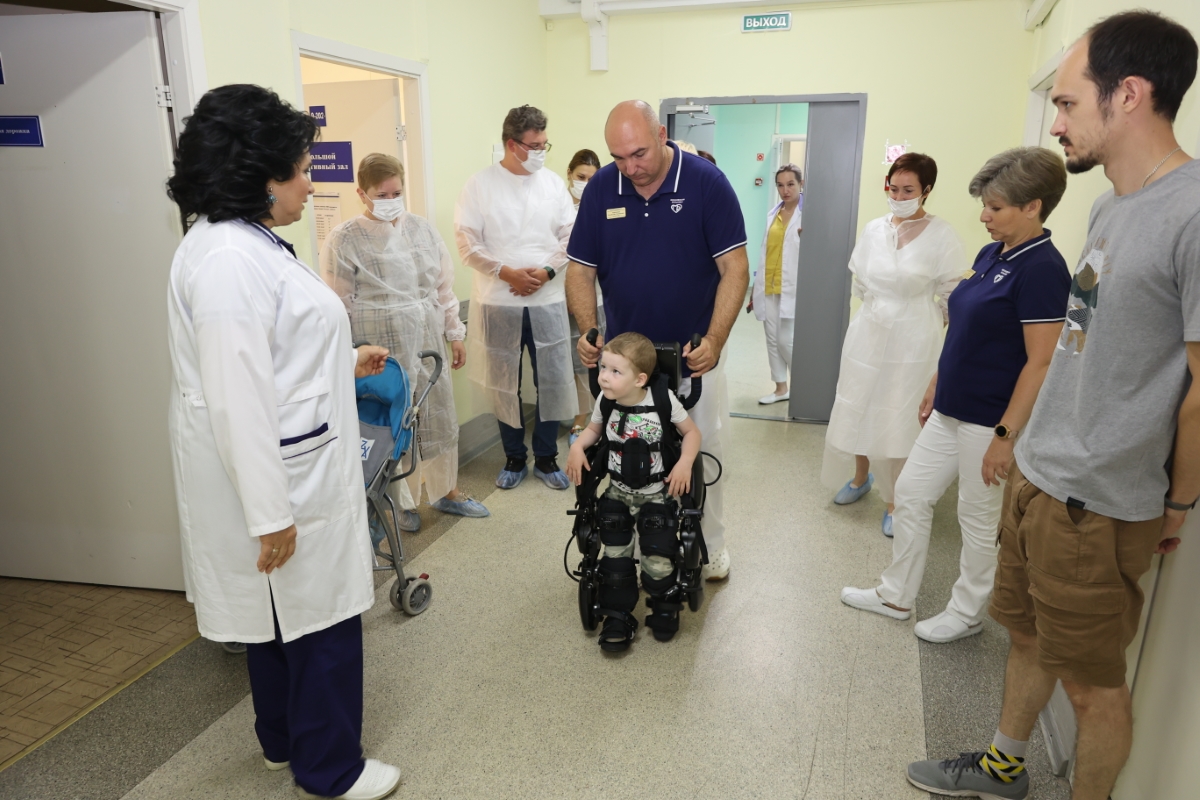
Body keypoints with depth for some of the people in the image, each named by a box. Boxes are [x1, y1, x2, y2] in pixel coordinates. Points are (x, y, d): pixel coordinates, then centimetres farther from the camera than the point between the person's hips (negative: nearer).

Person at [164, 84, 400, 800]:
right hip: (278, 480, -10)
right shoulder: (227, 260, -23)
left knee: (283, 617, 23)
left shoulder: (250, 244, 10)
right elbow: (237, 399, -26)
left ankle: (285, 740, 44)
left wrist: (346, 360, 28)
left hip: (296, 466, 10)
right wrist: (270, 515, -23)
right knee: (320, 620, 6)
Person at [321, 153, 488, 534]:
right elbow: (340, 306, -6)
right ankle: (401, 502, 25)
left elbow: (444, 286, 12)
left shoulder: (421, 228, 7)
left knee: (441, 418, 13)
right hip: (383, 351, -5)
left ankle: (446, 492, 32)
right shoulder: (345, 240, -7)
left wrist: (455, 333, 12)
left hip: (428, 344, 5)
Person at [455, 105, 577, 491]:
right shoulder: (480, 184, -2)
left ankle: (546, 458, 22)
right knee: (505, 384, 9)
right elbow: (468, 242, -7)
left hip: (547, 300, 2)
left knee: (552, 382, 4)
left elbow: (570, 236, 3)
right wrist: (506, 272, -17)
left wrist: (546, 271, -13)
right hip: (499, 302, -1)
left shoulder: (553, 183, 6)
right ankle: (514, 458, 26)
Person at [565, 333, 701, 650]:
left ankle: (664, 609, 26)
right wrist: (577, 446, -9)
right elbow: (593, 429, 11)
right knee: (615, 557, 1)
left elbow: (691, 432, -6)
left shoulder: (664, 401, -19)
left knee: (658, 560, -5)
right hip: (617, 493, 3)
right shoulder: (605, 402, -9)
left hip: (656, 493, -3)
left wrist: (685, 462, -22)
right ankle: (618, 617, 19)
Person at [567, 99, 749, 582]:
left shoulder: (707, 183, -13)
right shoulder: (601, 188, -5)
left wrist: (714, 340, -24)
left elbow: (734, 269, -14)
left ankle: (710, 544, 32)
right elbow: (581, 270, -1)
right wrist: (589, 332, -16)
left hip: (693, 357, -2)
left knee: (702, 454, 11)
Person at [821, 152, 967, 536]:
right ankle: (861, 477, 36)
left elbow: (952, 296, -5)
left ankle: (896, 501, 16)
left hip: (912, 341, -4)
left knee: (899, 420, 1)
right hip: (868, 333, 5)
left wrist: (914, 315, 1)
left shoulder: (942, 235, -11)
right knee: (857, 409, 12)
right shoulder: (873, 229, 2)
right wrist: (882, 307, 11)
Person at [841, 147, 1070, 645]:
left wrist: (1006, 435, -20)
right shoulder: (990, 255, 8)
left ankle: (967, 614, 29)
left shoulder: (1041, 269, -18)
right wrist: (935, 387, 18)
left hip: (990, 421, -9)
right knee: (911, 492, 14)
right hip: (952, 411, 9)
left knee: (979, 518, 8)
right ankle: (896, 596, 29)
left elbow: (1041, 364, -20)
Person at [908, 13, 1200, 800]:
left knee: (1092, 678, 11)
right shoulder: (1111, 207, 8)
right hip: (1037, 475, 8)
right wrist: (1033, 449, 15)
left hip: (1096, 506, -8)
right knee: (1028, 634, 22)